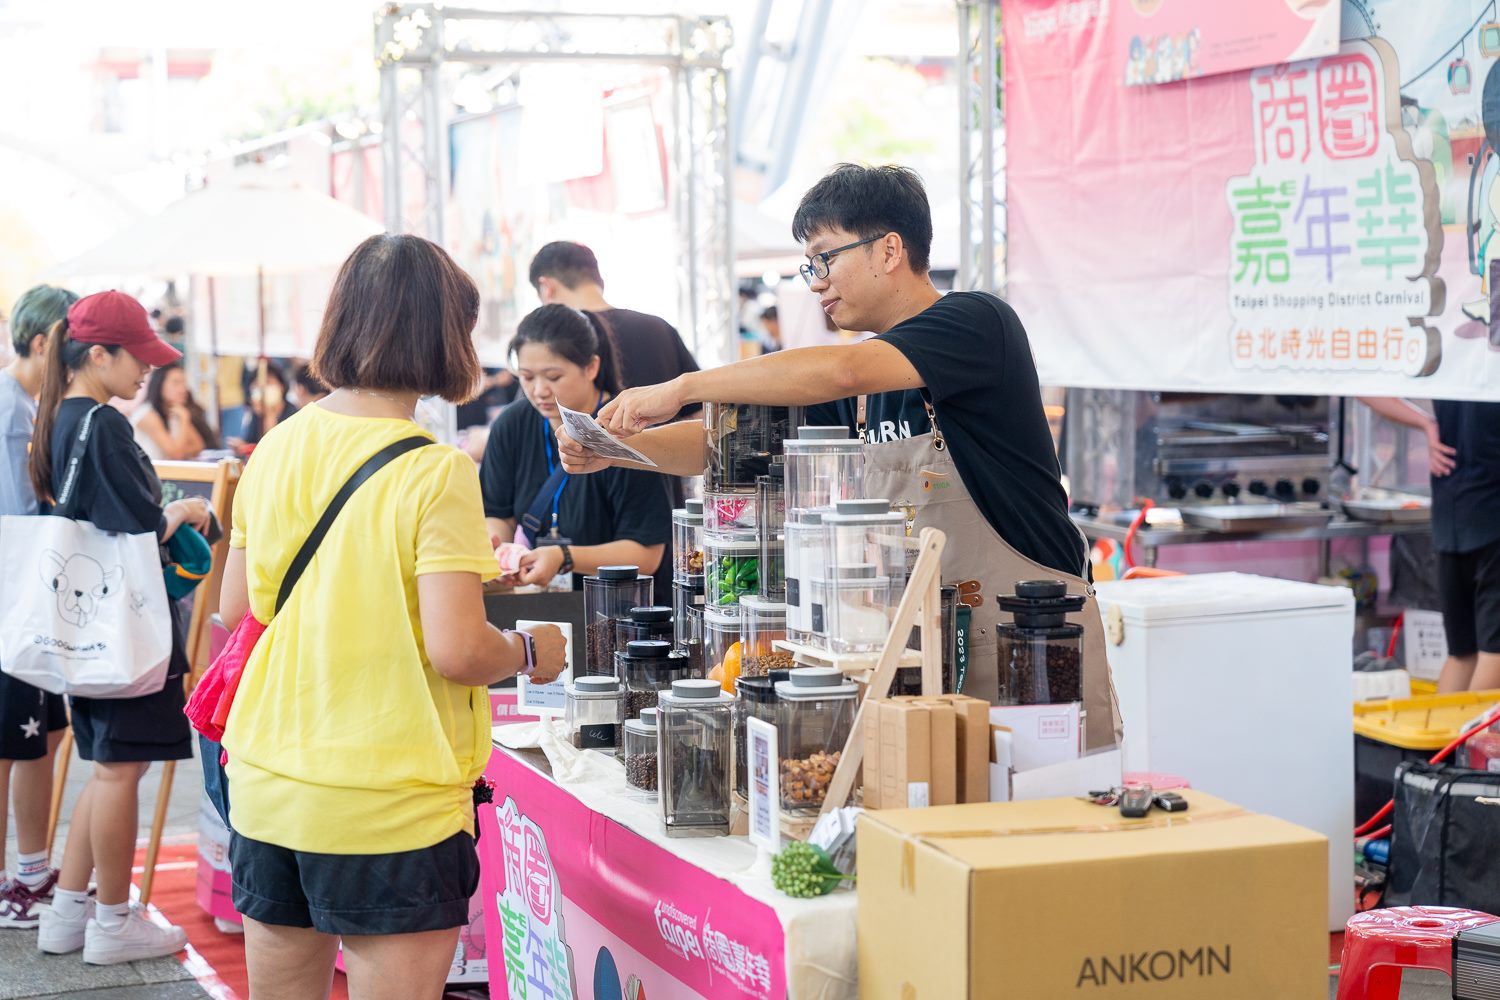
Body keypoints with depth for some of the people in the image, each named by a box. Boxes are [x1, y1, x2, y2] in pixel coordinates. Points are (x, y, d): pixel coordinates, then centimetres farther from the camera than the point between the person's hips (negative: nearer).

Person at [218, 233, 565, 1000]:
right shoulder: (436, 473, -15)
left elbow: (236, 609, 12)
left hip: (267, 787, 6)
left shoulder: (276, 448, 2)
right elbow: (456, 651, -21)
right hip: (389, 805, -6)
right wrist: (531, 653, -1)